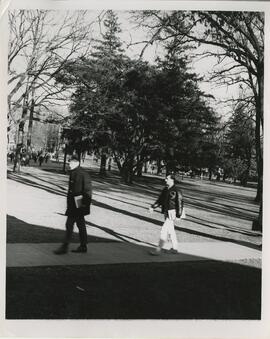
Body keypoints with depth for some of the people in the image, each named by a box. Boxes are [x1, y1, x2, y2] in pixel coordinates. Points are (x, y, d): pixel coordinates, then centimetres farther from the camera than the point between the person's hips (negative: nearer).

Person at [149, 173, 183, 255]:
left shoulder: (176, 191, -15)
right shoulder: (165, 189, 8)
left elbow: (180, 204, -15)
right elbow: (160, 200, 14)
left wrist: (178, 216, -17)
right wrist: (153, 207, 3)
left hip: (172, 213, -8)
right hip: (166, 212, 8)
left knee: (164, 231, -10)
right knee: (170, 231, 16)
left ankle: (159, 249, -6)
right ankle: (175, 249, 28)